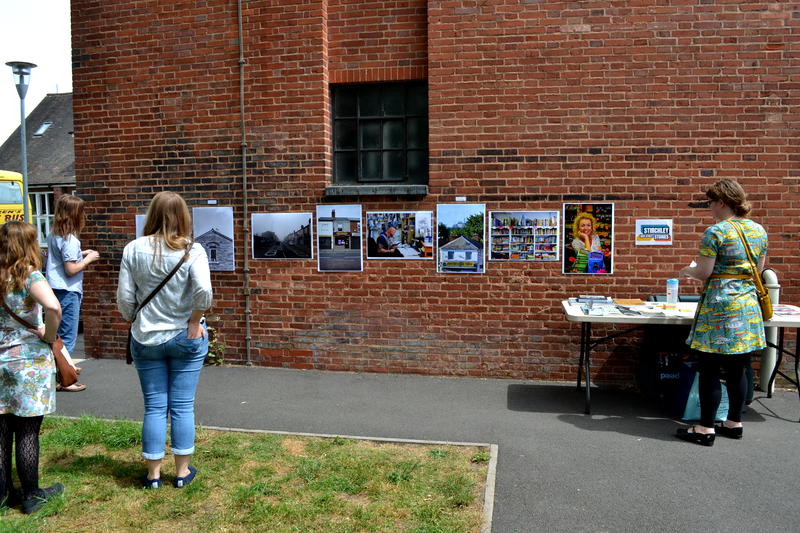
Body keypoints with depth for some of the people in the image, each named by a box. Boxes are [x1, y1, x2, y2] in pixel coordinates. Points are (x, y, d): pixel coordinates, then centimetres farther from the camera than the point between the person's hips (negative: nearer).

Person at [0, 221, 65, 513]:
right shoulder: (29, 276, -14)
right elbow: (53, 306, -33)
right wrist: (49, 335, -15)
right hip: (29, 364, -5)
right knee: (27, 432, 5)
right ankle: (31, 496, 17)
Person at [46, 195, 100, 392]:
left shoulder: (53, 235, 10)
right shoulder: (70, 240, -17)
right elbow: (71, 270, -20)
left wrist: (81, 254, 13)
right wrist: (88, 259, -7)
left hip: (54, 288, 9)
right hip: (68, 292, -9)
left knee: (57, 334, 19)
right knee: (68, 337, -1)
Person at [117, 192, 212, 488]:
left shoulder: (133, 249, -4)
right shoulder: (192, 250, -11)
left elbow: (124, 297, -3)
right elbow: (203, 290, -24)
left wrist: (133, 322, 14)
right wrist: (195, 320, -9)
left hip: (146, 339, 2)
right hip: (186, 338, -2)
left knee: (154, 407, 11)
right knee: (183, 407, 9)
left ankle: (153, 474, 22)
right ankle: (182, 472, 20)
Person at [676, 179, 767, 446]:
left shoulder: (715, 232, -13)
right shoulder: (759, 230, 9)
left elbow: (703, 272, -13)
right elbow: (759, 269, 18)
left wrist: (687, 270, 7)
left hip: (720, 308, -7)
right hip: (748, 307, 7)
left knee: (710, 369, -1)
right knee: (737, 369, 14)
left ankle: (706, 429, 5)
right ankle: (734, 423, 24)